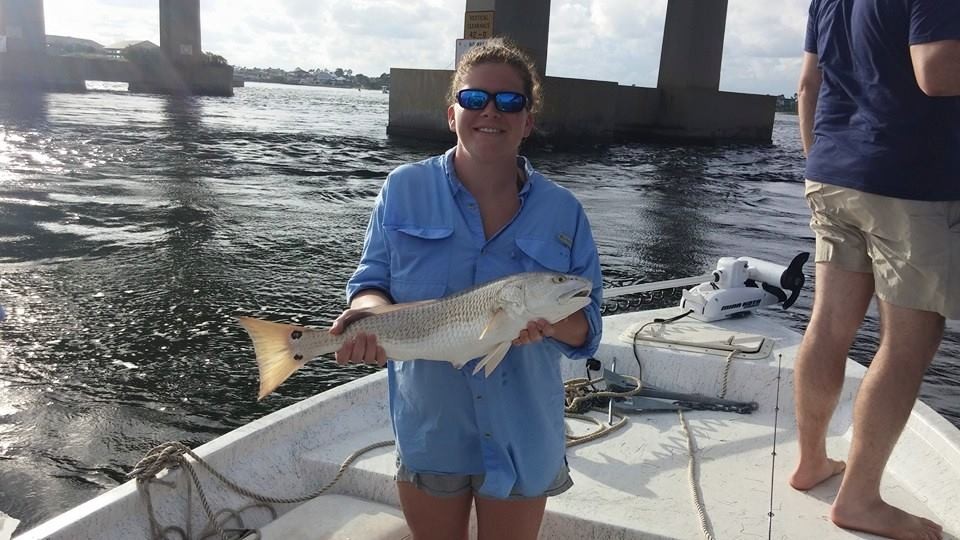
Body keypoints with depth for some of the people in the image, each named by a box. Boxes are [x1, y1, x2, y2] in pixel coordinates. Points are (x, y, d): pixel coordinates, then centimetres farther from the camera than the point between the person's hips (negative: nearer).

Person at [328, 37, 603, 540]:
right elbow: (371, 284, 0)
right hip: (429, 429, 0)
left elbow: (587, 327, -2)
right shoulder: (405, 189, -6)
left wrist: (549, 323, -25)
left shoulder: (563, 211, -4)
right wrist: (370, 313, -24)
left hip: (522, 437, 1)